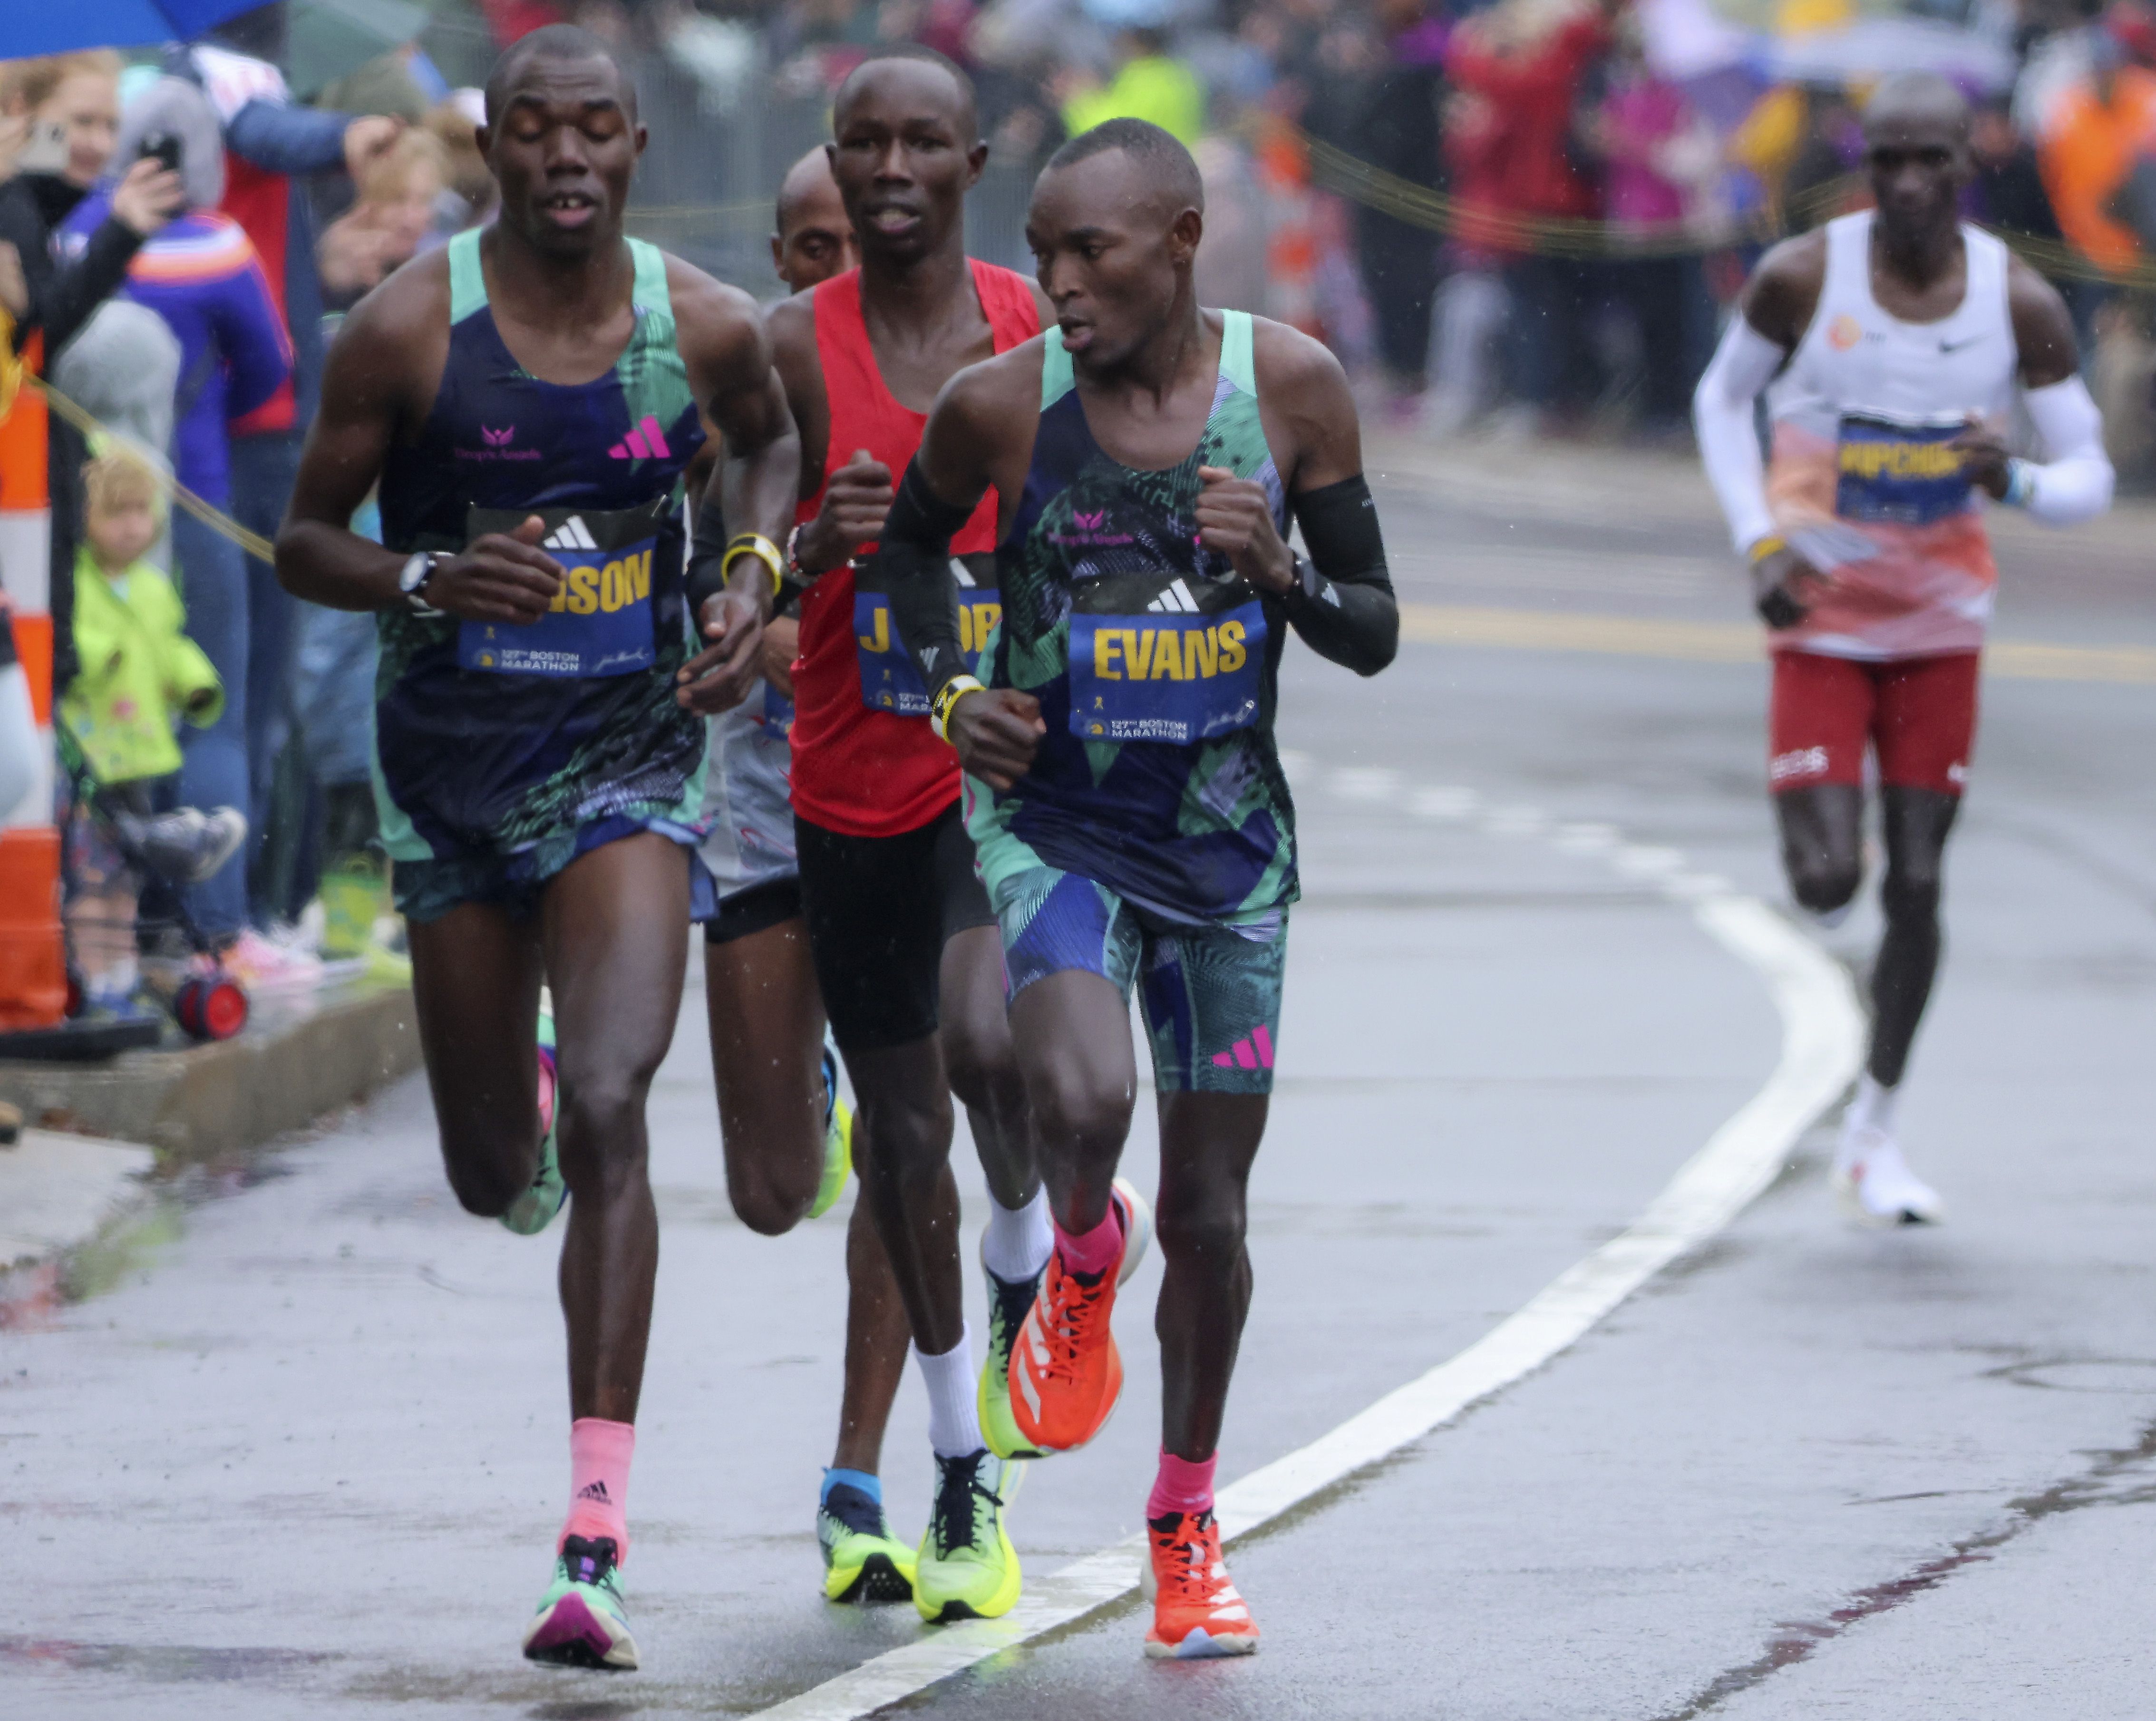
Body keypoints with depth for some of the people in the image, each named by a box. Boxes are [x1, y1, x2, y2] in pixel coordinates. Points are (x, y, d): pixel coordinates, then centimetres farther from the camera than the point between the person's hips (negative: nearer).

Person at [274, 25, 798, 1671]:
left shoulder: (708, 327, -5)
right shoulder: (408, 328, -10)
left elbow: (771, 441, 19)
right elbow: (305, 542, -2)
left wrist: (757, 571, -1)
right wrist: (428, 579, -23)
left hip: (627, 756, -1)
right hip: (451, 766, 1)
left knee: (608, 1109, -20)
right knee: (495, 1168, 12)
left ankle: (594, 1545, -23)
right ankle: (534, 1124, 56)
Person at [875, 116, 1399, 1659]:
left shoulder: (1292, 388, -7)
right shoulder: (1000, 405, -10)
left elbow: (1375, 637, 0)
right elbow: (914, 539, 13)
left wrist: (1281, 574, -20)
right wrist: (952, 688, -3)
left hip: (1229, 843, 2)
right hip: (1051, 821, -2)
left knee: (1209, 1214, 6)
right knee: (1083, 1101, -29)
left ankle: (1187, 1524, 27)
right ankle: (1082, 1271, 8)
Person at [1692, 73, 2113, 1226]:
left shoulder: (2019, 304, -11)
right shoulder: (1803, 277, -14)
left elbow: (2090, 480, -6)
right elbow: (1722, 400, 3)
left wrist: (2013, 483, -30)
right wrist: (1760, 544, -10)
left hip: (1942, 625, 2)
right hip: (1821, 620, -2)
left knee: (1917, 886, 3)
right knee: (1828, 883, -12)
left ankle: (1872, 1131, 18)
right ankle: (1810, 830, 28)